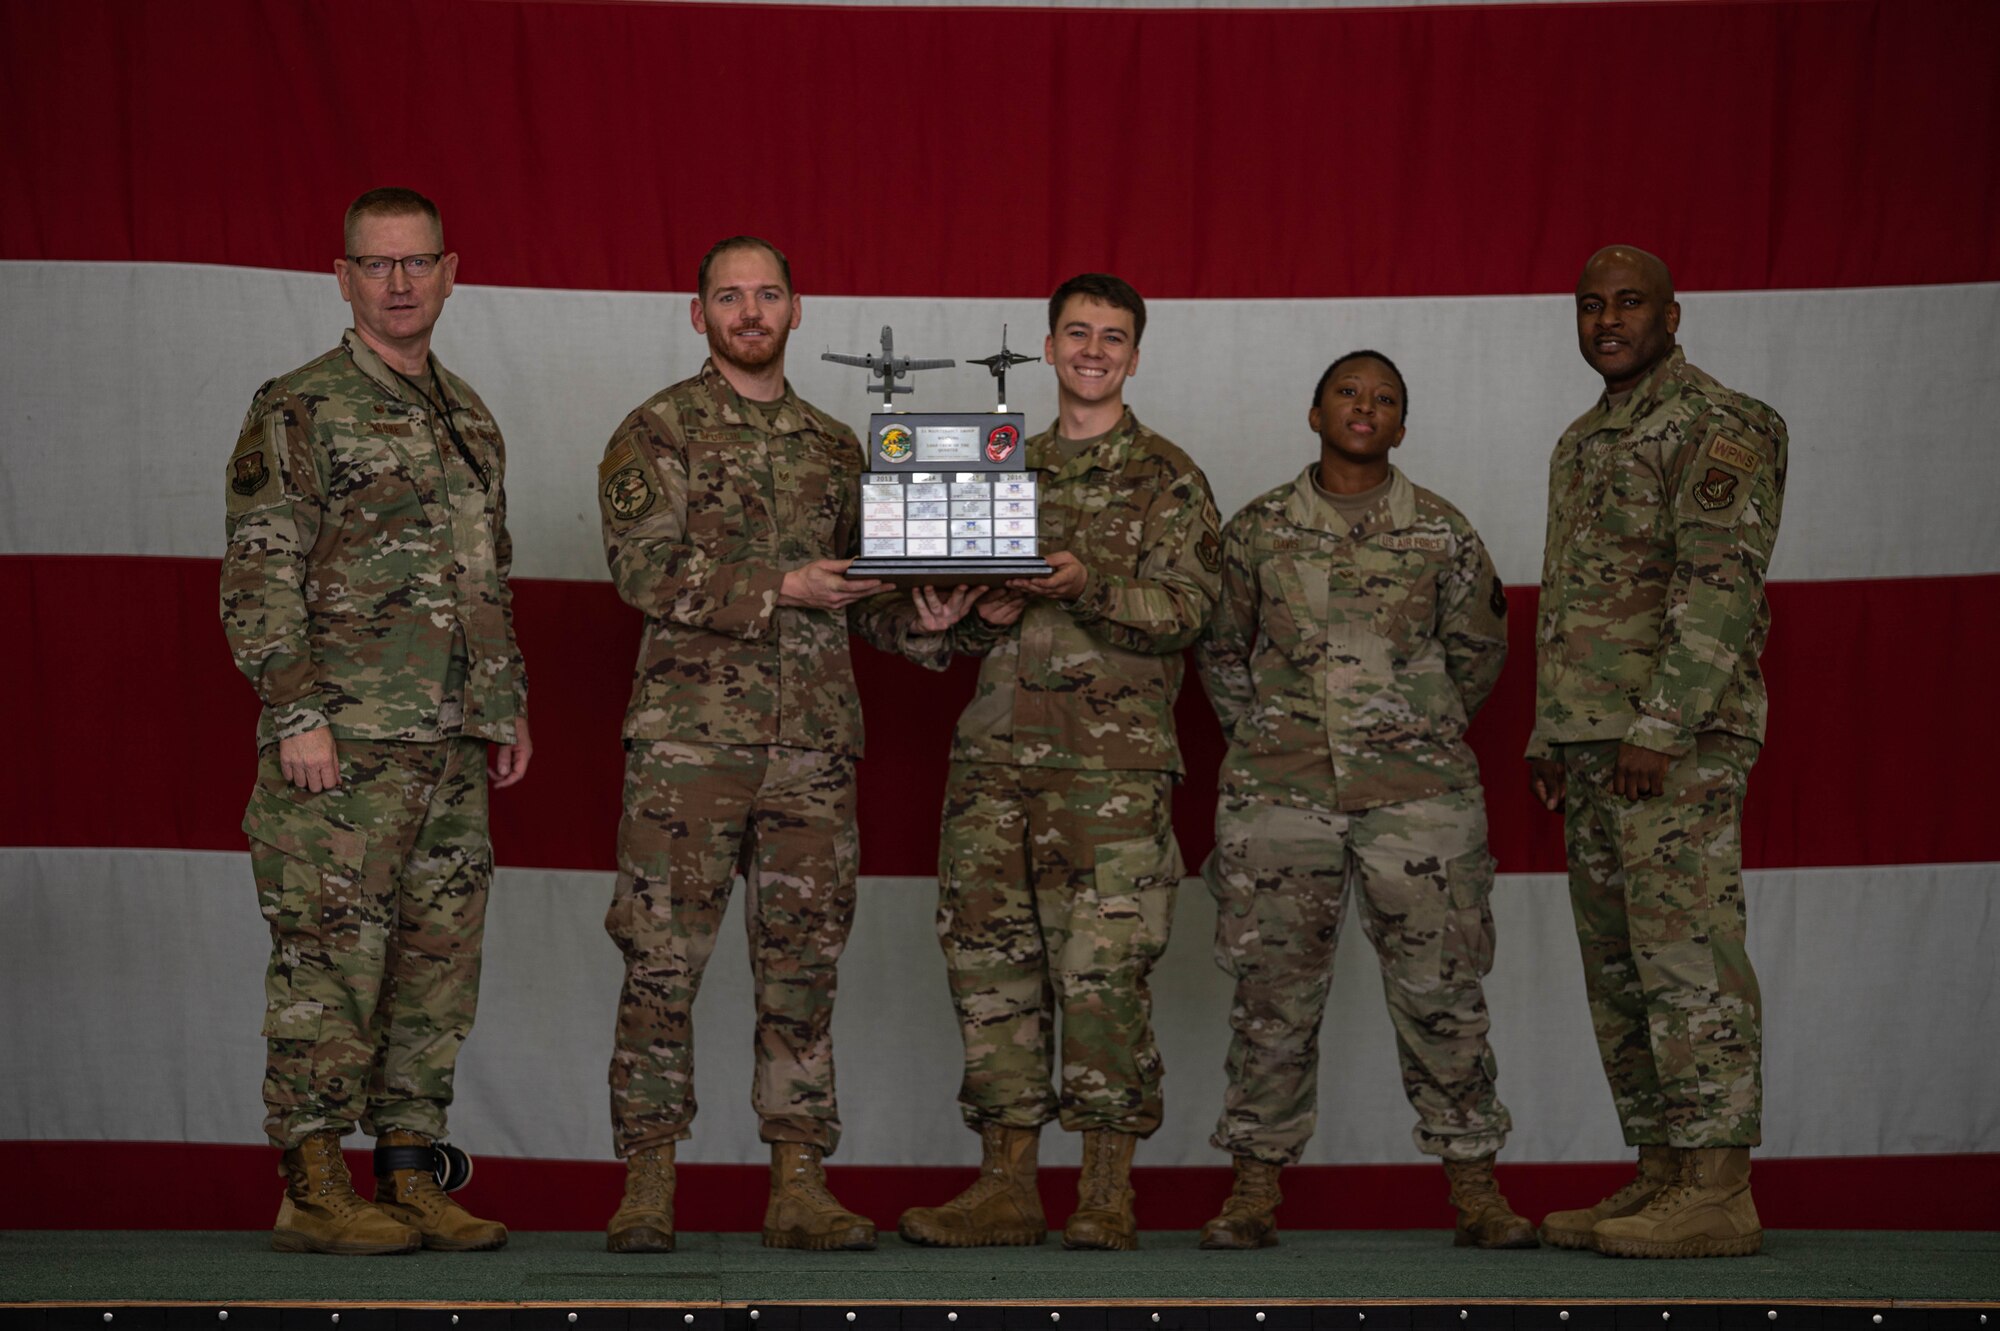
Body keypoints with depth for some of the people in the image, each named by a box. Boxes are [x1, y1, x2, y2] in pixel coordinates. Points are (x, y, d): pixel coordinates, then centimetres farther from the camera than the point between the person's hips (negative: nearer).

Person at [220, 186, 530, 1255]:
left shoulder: (468, 416, 19)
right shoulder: (300, 411, -4)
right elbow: (258, 575, -9)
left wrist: (508, 707, 19)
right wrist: (296, 714, -17)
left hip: (451, 746, 7)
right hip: (346, 741, -7)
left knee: (438, 965, 8)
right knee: (330, 962, -6)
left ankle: (410, 1177, 15)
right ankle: (313, 1191, -1)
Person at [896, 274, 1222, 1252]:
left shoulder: (1167, 477, 6)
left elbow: (1186, 609, -6)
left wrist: (1089, 585, -21)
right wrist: (983, 613, 0)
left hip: (1114, 757, -5)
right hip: (998, 749, 5)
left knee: (1103, 971, -8)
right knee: (990, 962, 1)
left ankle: (1108, 1196, -1)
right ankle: (1007, 1187, 8)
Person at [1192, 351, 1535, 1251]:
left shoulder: (1442, 533, 6)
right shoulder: (1257, 529, 7)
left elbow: (1478, 652, 17)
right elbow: (1221, 650, 16)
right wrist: (1264, 737, 12)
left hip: (1417, 791, 0)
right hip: (1279, 794, 0)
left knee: (1440, 989, 1)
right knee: (1272, 992, 2)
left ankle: (1474, 1191, 9)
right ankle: (1256, 1191, 10)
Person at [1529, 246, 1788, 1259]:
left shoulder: (1719, 425, -7)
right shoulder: (1582, 441, 22)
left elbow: (1722, 580, -16)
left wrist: (1659, 723, -21)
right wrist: (1550, 735, 18)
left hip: (1682, 736, -9)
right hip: (1593, 742, 9)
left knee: (1688, 955, -11)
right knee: (1617, 968, 9)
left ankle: (1717, 1194, -10)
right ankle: (1658, 1178, 14)